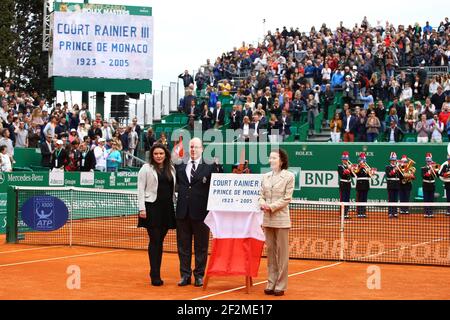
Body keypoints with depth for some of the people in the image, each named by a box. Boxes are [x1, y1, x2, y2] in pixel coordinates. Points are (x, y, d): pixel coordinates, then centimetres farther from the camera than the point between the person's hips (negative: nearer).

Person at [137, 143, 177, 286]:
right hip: (152, 208, -4)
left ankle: (156, 273, 14)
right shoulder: (146, 168, 0)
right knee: (154, 241, -3)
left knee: (160, 241, 8)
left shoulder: (171, 168, 12)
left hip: (167, 209, 4)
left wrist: (175, 204, 7)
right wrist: (142, 208, -10)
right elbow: (140, 189, -3)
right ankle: (155, 275, 1)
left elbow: (174, 188, 14)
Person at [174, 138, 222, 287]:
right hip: (183, 212, 3)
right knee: (183, 245, 9)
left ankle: (199, 275, 17)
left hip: (200, 212, -3)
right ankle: (185, 275, 19)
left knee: (201, 246, 6)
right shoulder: (180, 165, 9)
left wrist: (217, 165, -17)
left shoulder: (209, 166, -3)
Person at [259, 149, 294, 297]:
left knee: (282, 253, 1)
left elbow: (287, 198, -8)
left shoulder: (289, 176, -3)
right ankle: (271, 283, 16)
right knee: (270, 251, 9)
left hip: (281, 219, -5)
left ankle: (280, 285, 6)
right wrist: (262, 203, -11)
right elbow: (261, 195, 11)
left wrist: (271, 207, -15)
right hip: (267, 219, 5)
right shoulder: (265, 176, 11)